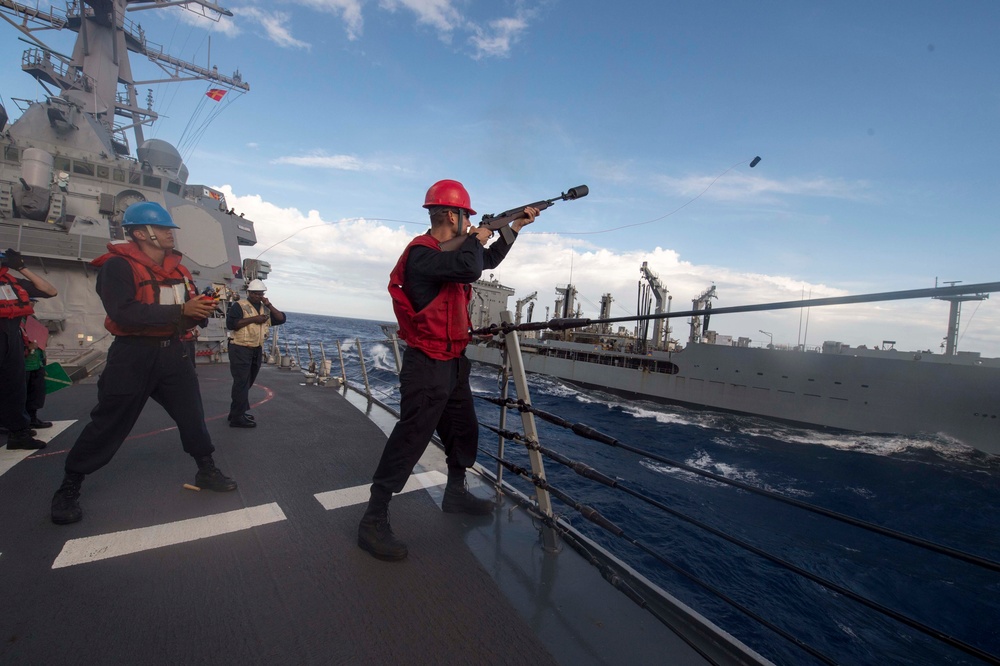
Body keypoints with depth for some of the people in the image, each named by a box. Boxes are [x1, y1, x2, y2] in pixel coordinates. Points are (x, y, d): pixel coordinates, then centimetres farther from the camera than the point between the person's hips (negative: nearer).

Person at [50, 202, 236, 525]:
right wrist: (181, 310, -29)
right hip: (133, 354, -6)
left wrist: (203, 306, -10)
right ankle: (68, 489, 21)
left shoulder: (177, 269, 10)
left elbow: (190, 310, 13)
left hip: (172, 351, 6)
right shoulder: (118, 265, -12)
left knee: (192, 412, 8)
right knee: (108, 423, 2)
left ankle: (207, 471, 22)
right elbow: (124, 313, -25)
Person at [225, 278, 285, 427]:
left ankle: (237, 413, 26)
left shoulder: (266, 309, 14)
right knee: (241, 383, -7)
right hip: (241, 350, -7)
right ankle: (237, 417, -2)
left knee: (247, 383, 14)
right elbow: (230, 324, -18)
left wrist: (269, 305, -5)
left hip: (257, 350, 7)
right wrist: (253, 319, -21)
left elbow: (281, 319, 6)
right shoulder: (239, 305, -6)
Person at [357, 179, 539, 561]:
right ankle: (373, 520, 4)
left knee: (464, 431, 20)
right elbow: (469, 268, -33)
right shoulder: (422, 254, -18)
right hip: (427, 366, -10)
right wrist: (476, 239, -12)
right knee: (410, 440, -7)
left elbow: (487, 261, 27)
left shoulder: (450, 252, 12)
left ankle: (456, 494, 39)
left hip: (453, 362, 10)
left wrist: (516, 227, 24)